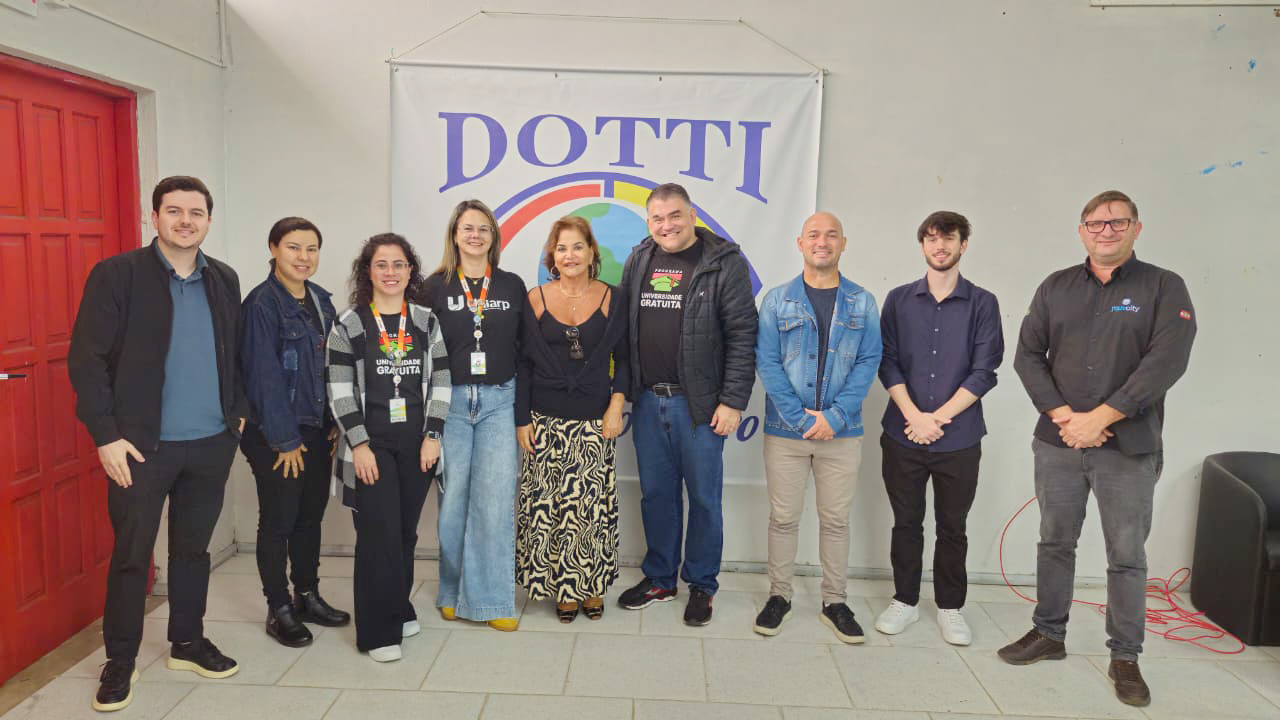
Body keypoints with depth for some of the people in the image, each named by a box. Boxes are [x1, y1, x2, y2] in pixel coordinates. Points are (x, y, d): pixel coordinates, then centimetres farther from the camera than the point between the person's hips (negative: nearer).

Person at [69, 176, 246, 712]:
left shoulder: (224, 280, 7)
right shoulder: (116, 275, -7)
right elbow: (86, 361, -9)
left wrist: (239, 410, 7)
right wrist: (106, 435, -13)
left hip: (212, 444, 4)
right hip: (143, 446, -4)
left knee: (193, 548, 16)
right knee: (131, 555, 7)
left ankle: (188, 643, 32)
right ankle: (120, 662, 24)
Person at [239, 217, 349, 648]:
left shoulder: (321, 300, 9)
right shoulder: (262, 303, -13)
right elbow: (263, 375, -16)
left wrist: (335, 423, 5)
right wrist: (285, 440, -15)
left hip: (317, 430, 7)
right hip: (276, 434, -7)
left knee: (311, 515, 15)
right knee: (278, 520, 4)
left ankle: (308, 596, 29)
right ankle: (279, 610, 18)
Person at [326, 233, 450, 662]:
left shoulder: (426, 322, 7)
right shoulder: (348, 325, 0)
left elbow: (441, 383, 6)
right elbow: (339, 391, -4)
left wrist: (432, 436, -3)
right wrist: (359, 445, -10)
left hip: (417, 445, 3)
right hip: (370, 444, -3)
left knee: (406, 531, 9)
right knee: (379, 534, -5)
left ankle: (399, 610, 27)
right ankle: (379, 631, 6)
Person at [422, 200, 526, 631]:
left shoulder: (512, 286, 7)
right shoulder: (436, 286, 3)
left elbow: (523, 348, 9)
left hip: (499, 401, 1)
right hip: (450, 401, -1)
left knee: (496, 499, -2)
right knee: (453, 498, 6)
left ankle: (490, 599, 9)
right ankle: (453, 592, 24)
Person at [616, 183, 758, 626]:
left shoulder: (725, 263, -6)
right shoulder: (639, 260, 10)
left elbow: (742, 336, -9)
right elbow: (620, 325, 13)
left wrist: (733, 401, -13)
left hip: (699, 403, -4)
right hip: (647, 401, 5)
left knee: (703, 497, 6)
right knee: (656, 494, 14)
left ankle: (701, 585, 24)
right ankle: (659, 579, 30)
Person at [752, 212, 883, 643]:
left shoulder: (862, 303, 5)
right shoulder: (778, 300, 1)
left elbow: (868, 363, -1)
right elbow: (767, 363, -5)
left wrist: (834, 416, -13)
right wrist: (801, 418, -13)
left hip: (842, 431, 1)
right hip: (785, 430, -1)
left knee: (836, 519, 10)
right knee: (783, 517, 7)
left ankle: (835, 603, 23)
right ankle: (779, 597, 23)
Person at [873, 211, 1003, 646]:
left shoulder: (982, 304, 1)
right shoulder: (899, 300, 5)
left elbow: (984, 371, -5)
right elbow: (887, 362, -1)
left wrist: (938, 417, -12)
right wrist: (914, 415, -14)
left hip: (959, 439, -1)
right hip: (903, 435, 1)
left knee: (952, 527, 11)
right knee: (906, 522, 11)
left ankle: (950, 607, 26)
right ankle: (904, 600, 26)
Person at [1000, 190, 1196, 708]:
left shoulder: (1164, 288, -1)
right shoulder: (1056, 287, 8)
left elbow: (1166, 361, -13)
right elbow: (1027, 355, 3)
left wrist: (1098, 418, -17)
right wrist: (1062, 415, -10)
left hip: (1129, 449, -2)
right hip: (1057, 442, 3)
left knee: (1127, 556, 5)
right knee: (1054, 543, 12)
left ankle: (1125, 658, 20)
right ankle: (1048, 634, 27)